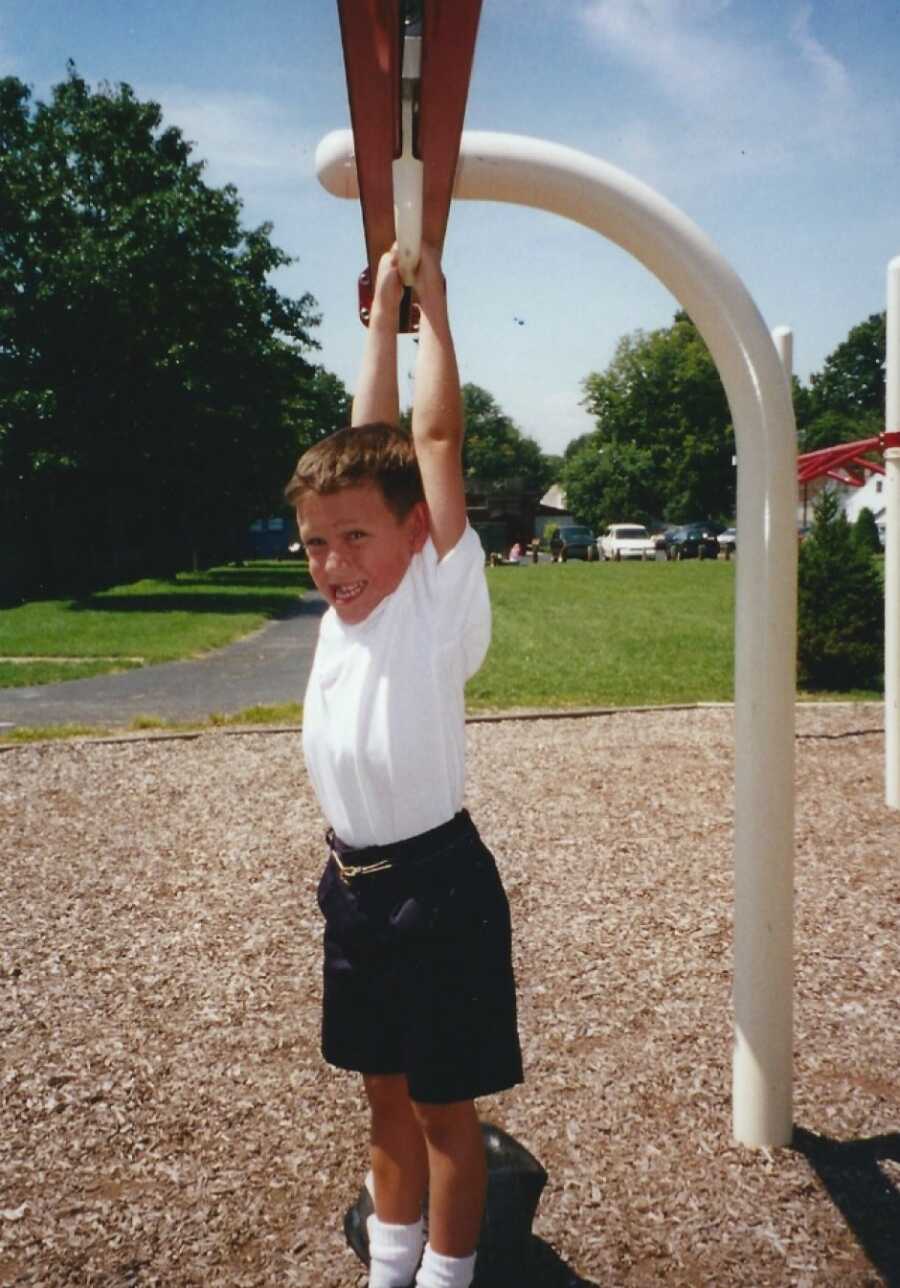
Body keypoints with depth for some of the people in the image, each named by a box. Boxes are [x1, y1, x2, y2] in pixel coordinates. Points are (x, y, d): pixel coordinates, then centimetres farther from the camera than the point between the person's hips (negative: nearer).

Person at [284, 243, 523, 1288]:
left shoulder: (439, 604, -14)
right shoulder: (346, 603, 2)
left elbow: (435, 439, -15)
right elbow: (368, 435, 5)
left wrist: (431, 295, -7)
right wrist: (381, 303, 10)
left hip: (436, 886, -6)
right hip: (354, 885, 6)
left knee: (443, 1105, 11)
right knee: (386, 1096, 20)